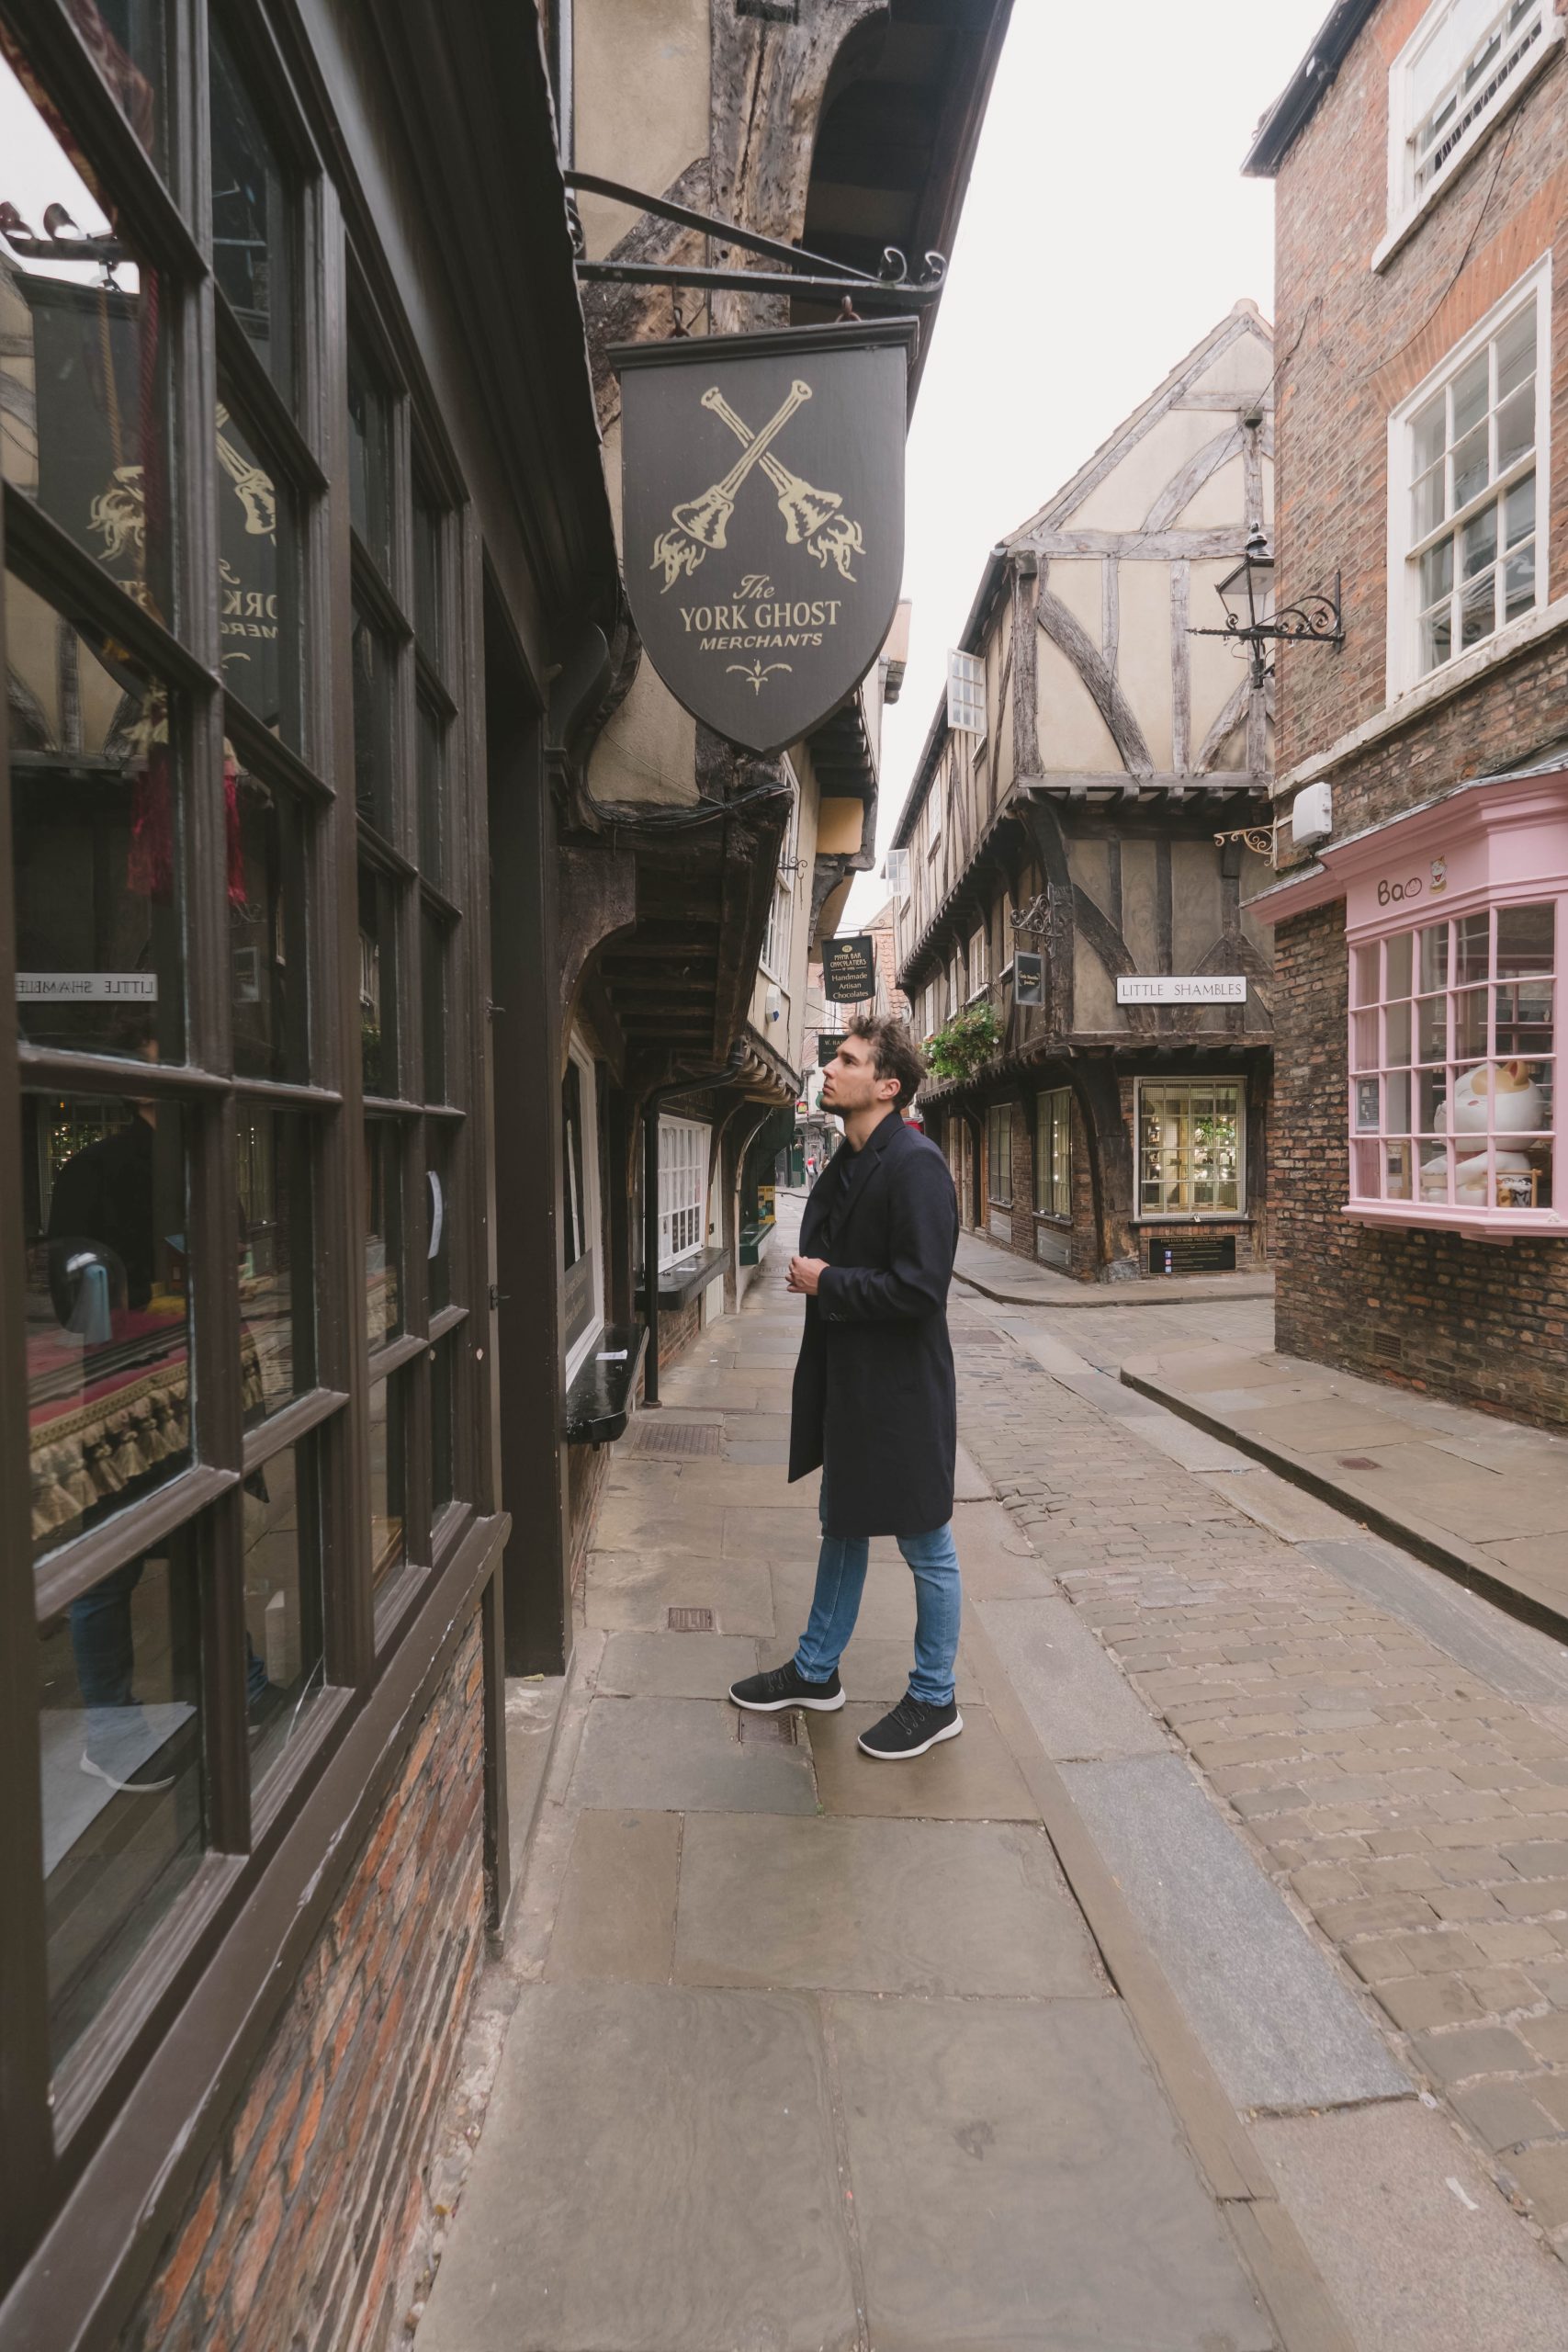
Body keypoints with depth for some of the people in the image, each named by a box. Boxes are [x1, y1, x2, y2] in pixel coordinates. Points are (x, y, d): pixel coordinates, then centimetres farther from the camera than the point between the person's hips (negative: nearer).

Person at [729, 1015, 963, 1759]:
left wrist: (827, 1284, -17)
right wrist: (810, 1274, 3)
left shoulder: (915, 1165, -20)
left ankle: (934, 1700, 27)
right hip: (846, 1384, 9)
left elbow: (919, 1286, -26)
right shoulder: (845, 1165, 9)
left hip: (902, 1390, -9)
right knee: (841, 1529, 22)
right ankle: (816, 1670, 40)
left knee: (925, 1549, 8)